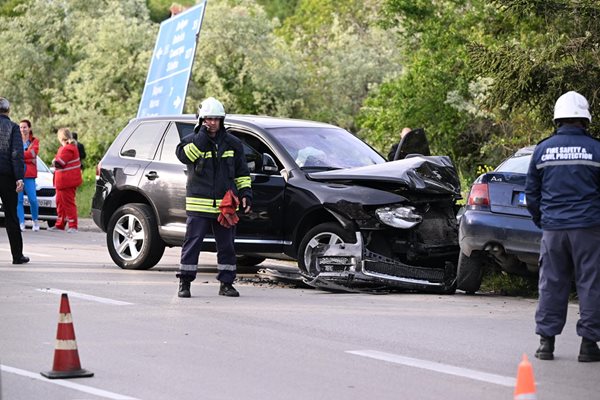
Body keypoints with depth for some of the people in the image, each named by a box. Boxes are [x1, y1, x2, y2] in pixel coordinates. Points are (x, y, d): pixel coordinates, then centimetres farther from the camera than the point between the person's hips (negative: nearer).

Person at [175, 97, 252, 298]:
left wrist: (245, 193, 6)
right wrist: (202, 135, -17)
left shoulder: (233, 143, 12)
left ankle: (226, 283, 16)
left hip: (225, 204, 3)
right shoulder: (192, 141, 3)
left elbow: (242, 173, 17)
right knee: (192, 244, -3)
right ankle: (185, 283, 4)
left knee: (227, 245, 7)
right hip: (199, 204, -3)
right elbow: (183, 154, -20)